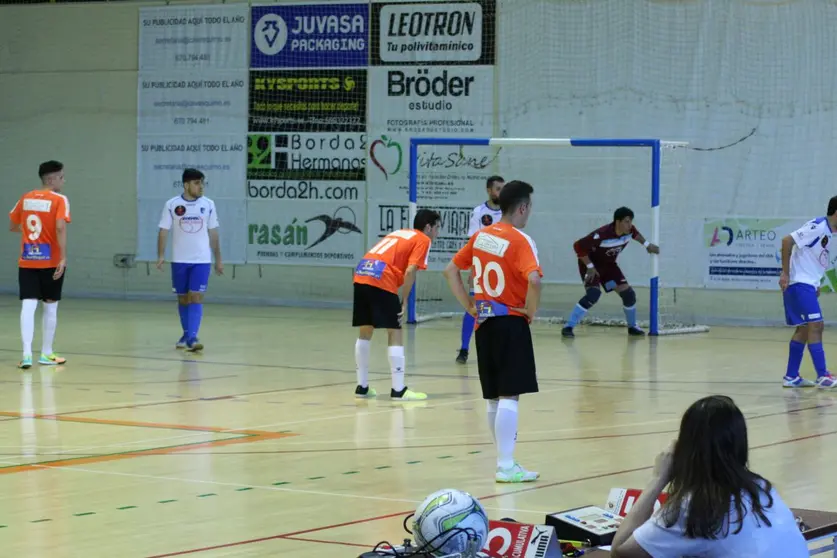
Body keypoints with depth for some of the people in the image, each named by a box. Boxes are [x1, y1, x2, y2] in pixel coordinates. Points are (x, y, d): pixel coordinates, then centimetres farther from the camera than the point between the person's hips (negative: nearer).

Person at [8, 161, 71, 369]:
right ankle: (46, 354, 20)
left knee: (28, 306, -4)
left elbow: (12, 226, 15)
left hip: (26, 262, 3)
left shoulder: (26, 198, 7)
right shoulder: (59, 200, -8)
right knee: (50, 306, 12)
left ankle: (27, 354, -18)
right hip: (51, 262, -3)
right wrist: (63, 258, -21)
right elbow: (60, 228, -21)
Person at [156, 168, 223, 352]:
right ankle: (186, 334, 26)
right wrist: (161, 256, -14)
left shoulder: (208, 204, 0)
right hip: (179, 260, 0)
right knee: (182, 298, 11)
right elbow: (163, 231, -3)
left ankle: (192, 338, -18)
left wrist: (218, 259, 7)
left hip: (201, 260, 0)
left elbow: (213, 233, 7)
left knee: (196, 298, -11)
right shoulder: (172, 205, -4)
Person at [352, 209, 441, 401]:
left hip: (361, 273, 7)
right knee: (395, 334, 0)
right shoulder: (422, 240, 8)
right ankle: (398, 390, -2)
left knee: (365, 332, 16)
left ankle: (362, 386, 22)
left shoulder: (398, 233, 30)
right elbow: (410, 270, -6)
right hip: (381, 280, -7)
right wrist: (404, 300, -1)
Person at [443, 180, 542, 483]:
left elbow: (451, 271, 14)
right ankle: (506, 466, -10)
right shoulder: (520, 241, -13)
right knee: (509, 396, -8)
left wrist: (469, 306, 12)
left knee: (493, 397, 13)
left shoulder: (480, 236, 9)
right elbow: (534, 280, -28)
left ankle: (505, 460, 22)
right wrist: (531, 311, -13)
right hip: (511, 323, -7)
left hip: (485, 323, 7)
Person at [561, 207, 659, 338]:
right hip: (591, 264, -7)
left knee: (628, 293, 0)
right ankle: (568, 327, -22)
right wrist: (590, 266, -29)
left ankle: (632, 327, 23)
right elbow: (578, 246, -31)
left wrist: (647, 245, 12)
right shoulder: (602, 234, -36)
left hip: (608, 264, 7)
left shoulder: (629, 230, -15)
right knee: (593, 293, -28)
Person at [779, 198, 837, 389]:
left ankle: (791, 377, 15)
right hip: (800, 284, -10)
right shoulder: (818, 226, -15)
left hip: (807, 285, 10)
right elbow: (787, 240, -21)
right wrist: (785, 273, -22)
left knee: (804, 329, 11)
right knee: (815, 326, -12)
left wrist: (815, 285, 14)